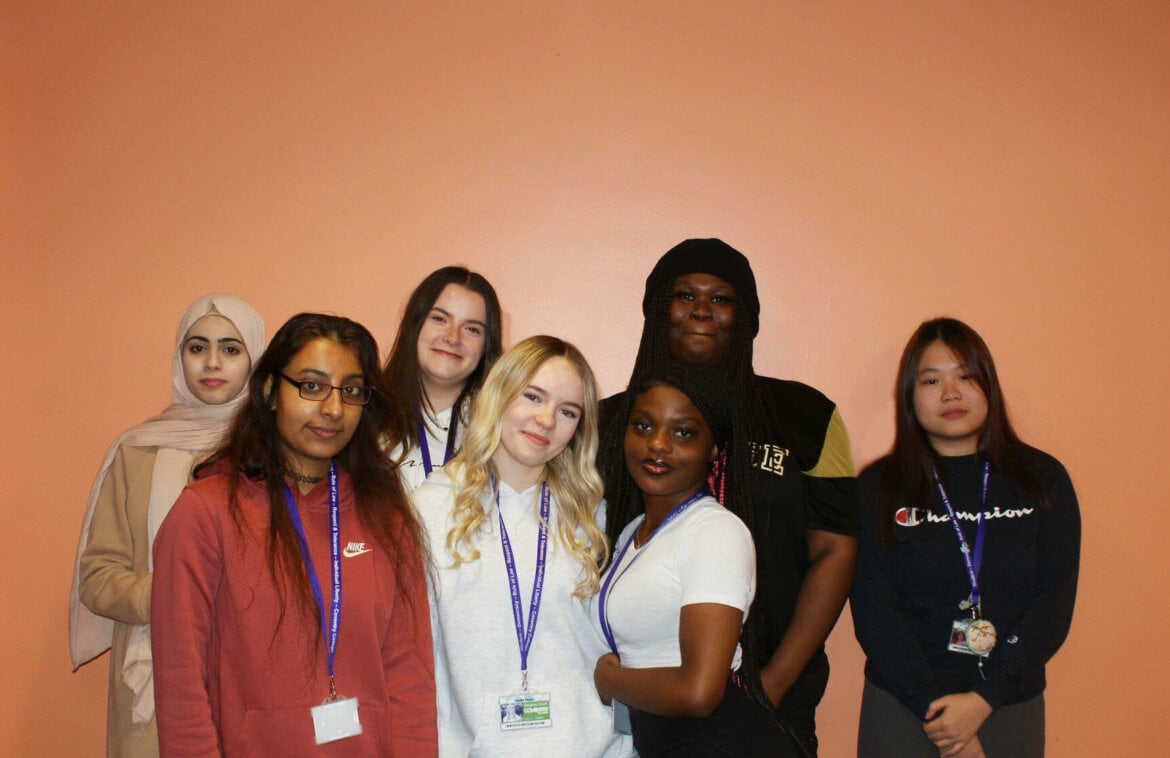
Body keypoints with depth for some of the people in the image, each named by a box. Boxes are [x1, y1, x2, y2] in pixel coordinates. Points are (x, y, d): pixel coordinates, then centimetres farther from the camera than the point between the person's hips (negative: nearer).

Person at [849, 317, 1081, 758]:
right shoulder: (879, 487, -2)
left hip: (1011, 707, 1)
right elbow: (874, 611, -7)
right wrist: (933, 707, -15)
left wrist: (983, 699, -13)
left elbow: (1054, 604, -5)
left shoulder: (1044, 480, 2)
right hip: (901, 706, -1)